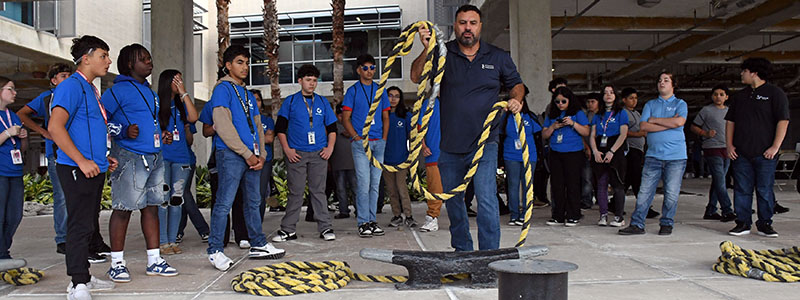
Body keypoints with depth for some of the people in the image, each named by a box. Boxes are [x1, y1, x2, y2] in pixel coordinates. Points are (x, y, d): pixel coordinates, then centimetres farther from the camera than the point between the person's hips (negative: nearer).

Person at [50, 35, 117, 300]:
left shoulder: (91, 89, 20)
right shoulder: (71, 86, -10)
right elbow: (55, 127, -20)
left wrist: (105, 157, 19)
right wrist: (82, 161, -22)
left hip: (94, 169, 10)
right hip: (77, 169, -10)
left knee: (89, 225, 14)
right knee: (80, 225, -9)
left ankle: (84, 278, 24)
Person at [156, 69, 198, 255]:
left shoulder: (181, 105, 14)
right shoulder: (156, 104, 1)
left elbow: (193, 118, -5)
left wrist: (184, 93, -3)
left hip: (181, 158, 5)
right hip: (162, 157, -4)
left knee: (177, 199, 6)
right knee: (163, 199, -5)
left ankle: (173, 240, 12)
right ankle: (162, 242, 1)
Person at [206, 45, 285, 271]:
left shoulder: (248, 95, 22)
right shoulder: (223, 89, -2)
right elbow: (223, 126, -12)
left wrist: (261, 154, 6)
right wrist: (247, 153, -13)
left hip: (252, 156, 8)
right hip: (231, 154, -8)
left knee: (253, 202, 13)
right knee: (224, 202, -8)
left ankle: (258, 245, 21)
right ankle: (215, 250, -3)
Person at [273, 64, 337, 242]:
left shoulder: (322, 102, 13)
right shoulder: (290, 101, 6)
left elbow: (332, 127, 15)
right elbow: (280, 127, 5)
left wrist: (330, 147, 2)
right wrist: (287, 149, -4)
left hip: (319, 154, 2)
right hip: (296, 154, -2)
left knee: (318, 191, 4)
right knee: (295, 192, 0)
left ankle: (325, 228, 9)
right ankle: (288, 230, 7)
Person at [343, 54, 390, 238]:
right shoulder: (352, 91, 3)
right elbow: (346, 119, 0)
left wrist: (384, 138, 5)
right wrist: (357, 138, -10)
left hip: (378, 143, 4)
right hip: (360, 144, -4)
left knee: (375, 184, 6)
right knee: (364, 183, -9)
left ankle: (372, 221, 13)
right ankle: (363, 223, -3)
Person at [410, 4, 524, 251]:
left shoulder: (498, 57, 7)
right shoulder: (443, 53, 4)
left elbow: (515, 83, 21)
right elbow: (416, 77, -9)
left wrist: (516, 99, -1)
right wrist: (426, 50, -25)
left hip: (484, 143, -2)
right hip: (450, 145, 2)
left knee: (486, 199, -14)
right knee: (452, 201, 12)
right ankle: (462, 250, 29)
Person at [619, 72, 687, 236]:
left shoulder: (680, 104, 9)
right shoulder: (650, 104, 15)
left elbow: (679, 121, -11)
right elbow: (643, 126, 0)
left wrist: (654, 120, -3)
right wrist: (668, 124, -7)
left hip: (676, 156, -1)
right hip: (653, 155, 1)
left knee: (671, 194, 1)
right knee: (645, 191, -3)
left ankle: (666, 224, 14)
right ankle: (637, 224, -1)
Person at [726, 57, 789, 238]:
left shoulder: (775, 93, 0)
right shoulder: (740, 96, 15)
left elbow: (783, 121, -5)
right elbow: (730, 121, 16)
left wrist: (775, 147, -12)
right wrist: (729, 145, 5)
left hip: (765, 154, -4)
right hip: (741, 153, 4)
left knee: (765, 190, 1)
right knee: (742, 189, 4)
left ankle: (765, 224, 10)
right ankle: (743, 223, 10)